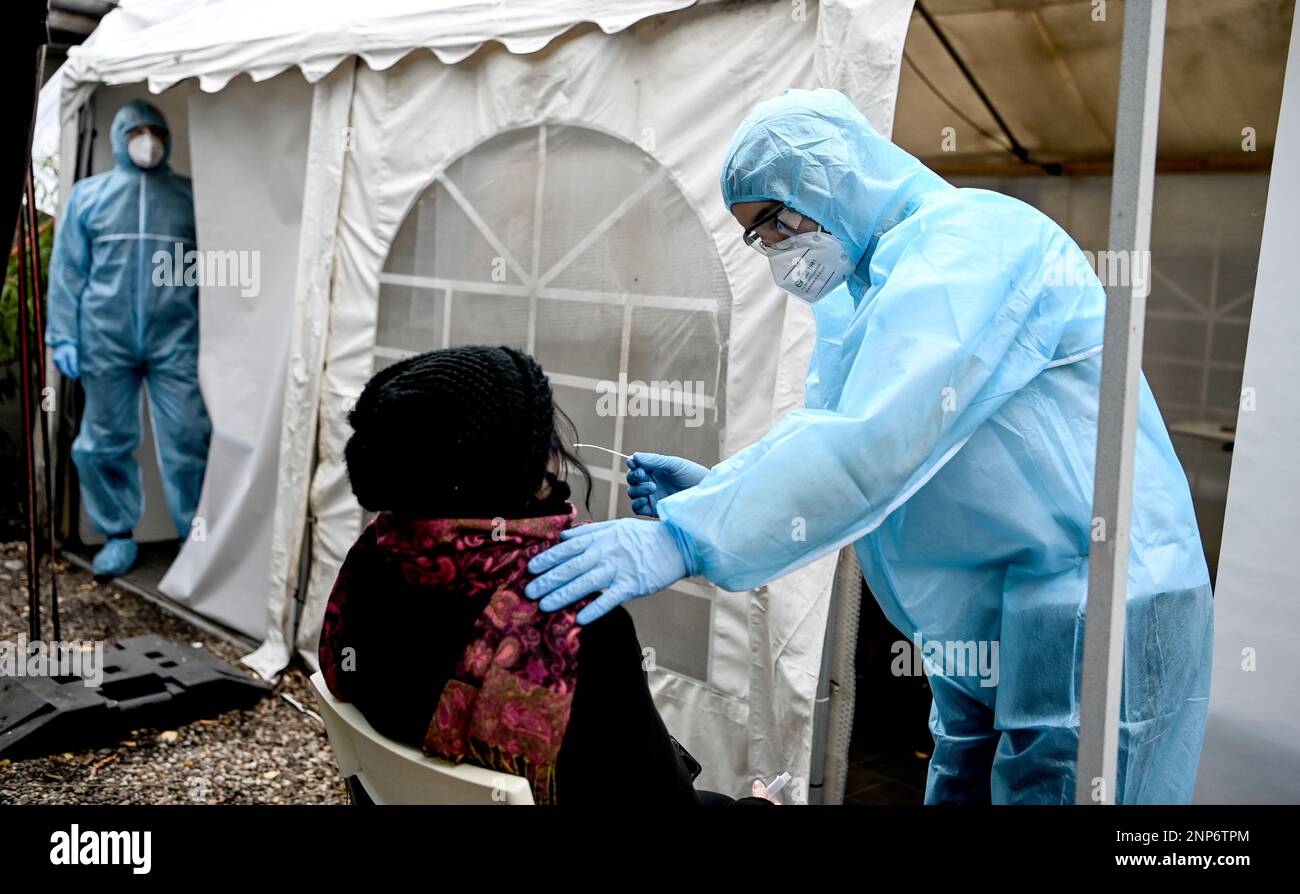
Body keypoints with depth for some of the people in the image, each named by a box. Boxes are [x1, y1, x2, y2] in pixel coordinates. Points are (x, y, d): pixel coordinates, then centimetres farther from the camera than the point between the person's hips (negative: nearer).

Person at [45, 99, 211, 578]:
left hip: (176, 342, -1)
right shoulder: (88, 193, 8)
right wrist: (63, 335, 0)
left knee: (188, 442, -1)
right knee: (104, 443, 8)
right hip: (105, 342, 1)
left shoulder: (190, 195, 7)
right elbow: (67, 270, 6)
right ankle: (118, 535, 22)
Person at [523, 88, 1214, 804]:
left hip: (1090, 614, -9)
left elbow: (874, 443, -30)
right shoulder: (872, 283, 14)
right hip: (982, 623, 9)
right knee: (960, 787, 16)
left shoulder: (970, 242, -18)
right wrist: (716, 484, 0)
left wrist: (685, 537, -32)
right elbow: (824, 428, 17)